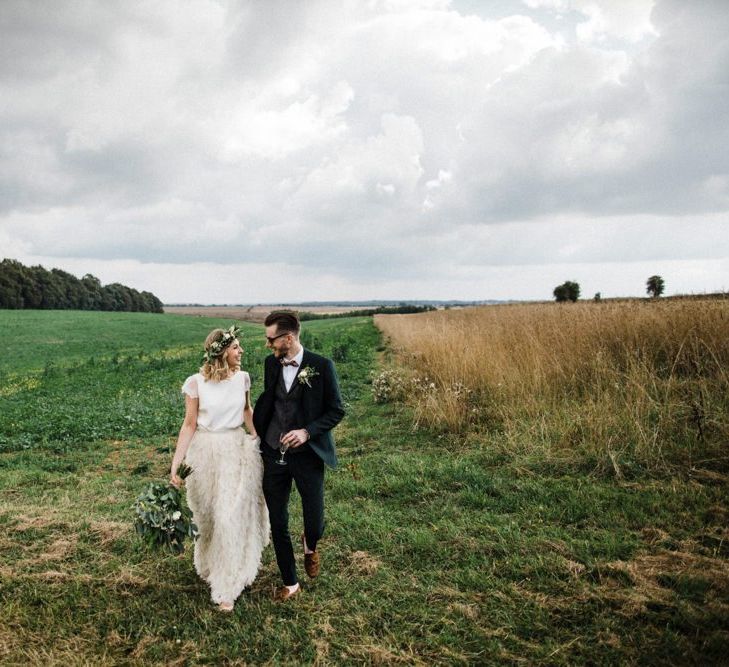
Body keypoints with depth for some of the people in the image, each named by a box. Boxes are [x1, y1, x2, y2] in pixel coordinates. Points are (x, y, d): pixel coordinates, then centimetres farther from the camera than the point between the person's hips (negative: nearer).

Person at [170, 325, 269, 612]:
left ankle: (227, 588, 15)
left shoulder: (242, 378, -4)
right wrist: (175, 464, -11)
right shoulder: (196, 383, -13)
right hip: (206, 454, -1)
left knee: (233, 517, 0)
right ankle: (209, 565, 45)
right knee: (207, 516, 17)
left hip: (239, 451, 1)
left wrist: (259, 440, 18)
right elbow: (189, 424, -8)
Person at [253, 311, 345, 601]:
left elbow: (336, 410, -7)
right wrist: (256, 429, 10)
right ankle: (290, 583, 28)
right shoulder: (271, 363, 4)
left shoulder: (321, 366, -11)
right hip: (273, 455, 4)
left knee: (314, 521, -1)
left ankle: (310, 545, 38)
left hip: (307, 455, -4)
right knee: (278, 524, 8)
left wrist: (307, 432, -19)